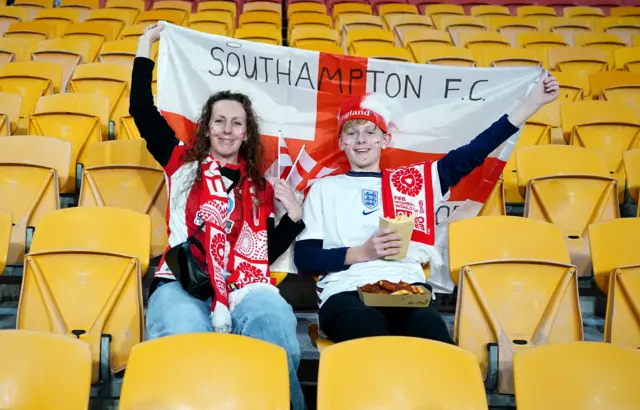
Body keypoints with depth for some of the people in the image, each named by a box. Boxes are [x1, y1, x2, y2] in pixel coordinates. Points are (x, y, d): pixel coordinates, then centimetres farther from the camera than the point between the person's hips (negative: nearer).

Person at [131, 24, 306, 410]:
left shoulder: (258, 187, 24)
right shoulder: (183, 164, 21)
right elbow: (142, 109, 18)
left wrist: (295, 217, 8)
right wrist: (146, 46, 25)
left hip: (244, 285, 2)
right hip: (181, 281, -1)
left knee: (277, 330, -36)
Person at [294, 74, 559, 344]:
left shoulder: (412, 180, 25)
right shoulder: (324, 189, 21)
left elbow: (470, 156, 19)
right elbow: (304, 257, 12)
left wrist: (530, 104, 16)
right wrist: (361, 253, -4)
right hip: (346, 292, -1)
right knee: (370, 336, -39)